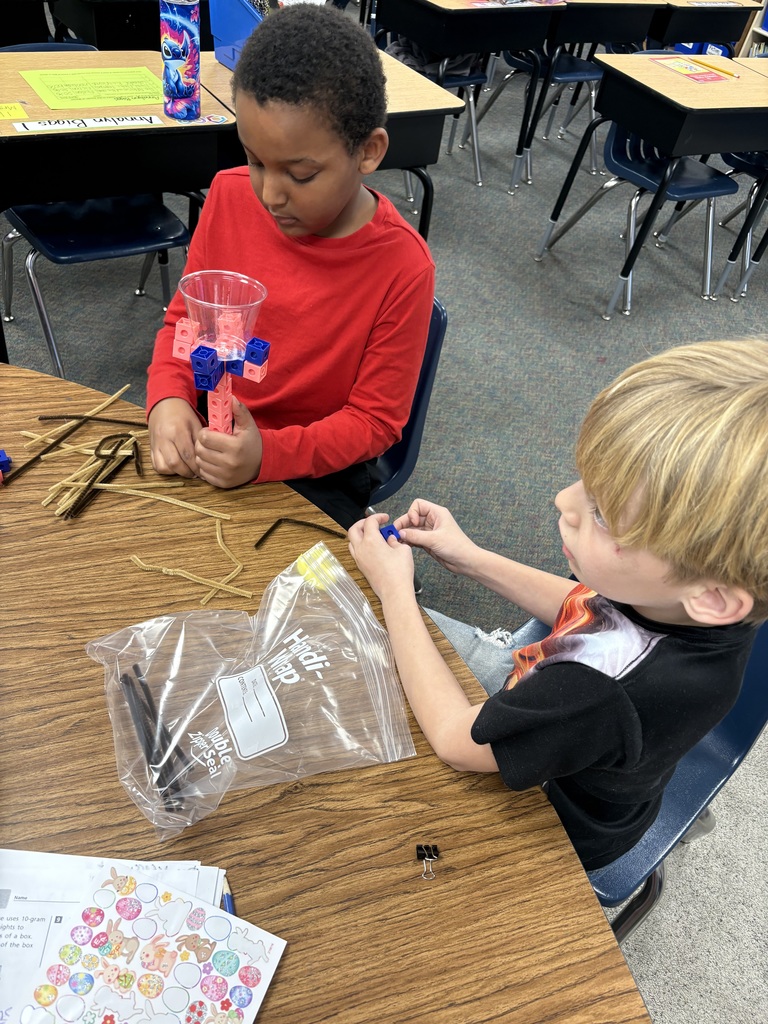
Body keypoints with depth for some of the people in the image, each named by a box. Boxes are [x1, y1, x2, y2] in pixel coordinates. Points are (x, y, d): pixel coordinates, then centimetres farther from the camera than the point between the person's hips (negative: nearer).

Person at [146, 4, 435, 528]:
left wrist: (268, 453, -29)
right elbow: (185, 318, 4)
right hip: (203, 436, 4)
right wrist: (169, 399, -16)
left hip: (316, 470, -4)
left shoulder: (402, 267, -21)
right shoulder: (230, 196, -8)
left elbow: (375, 420, -14)